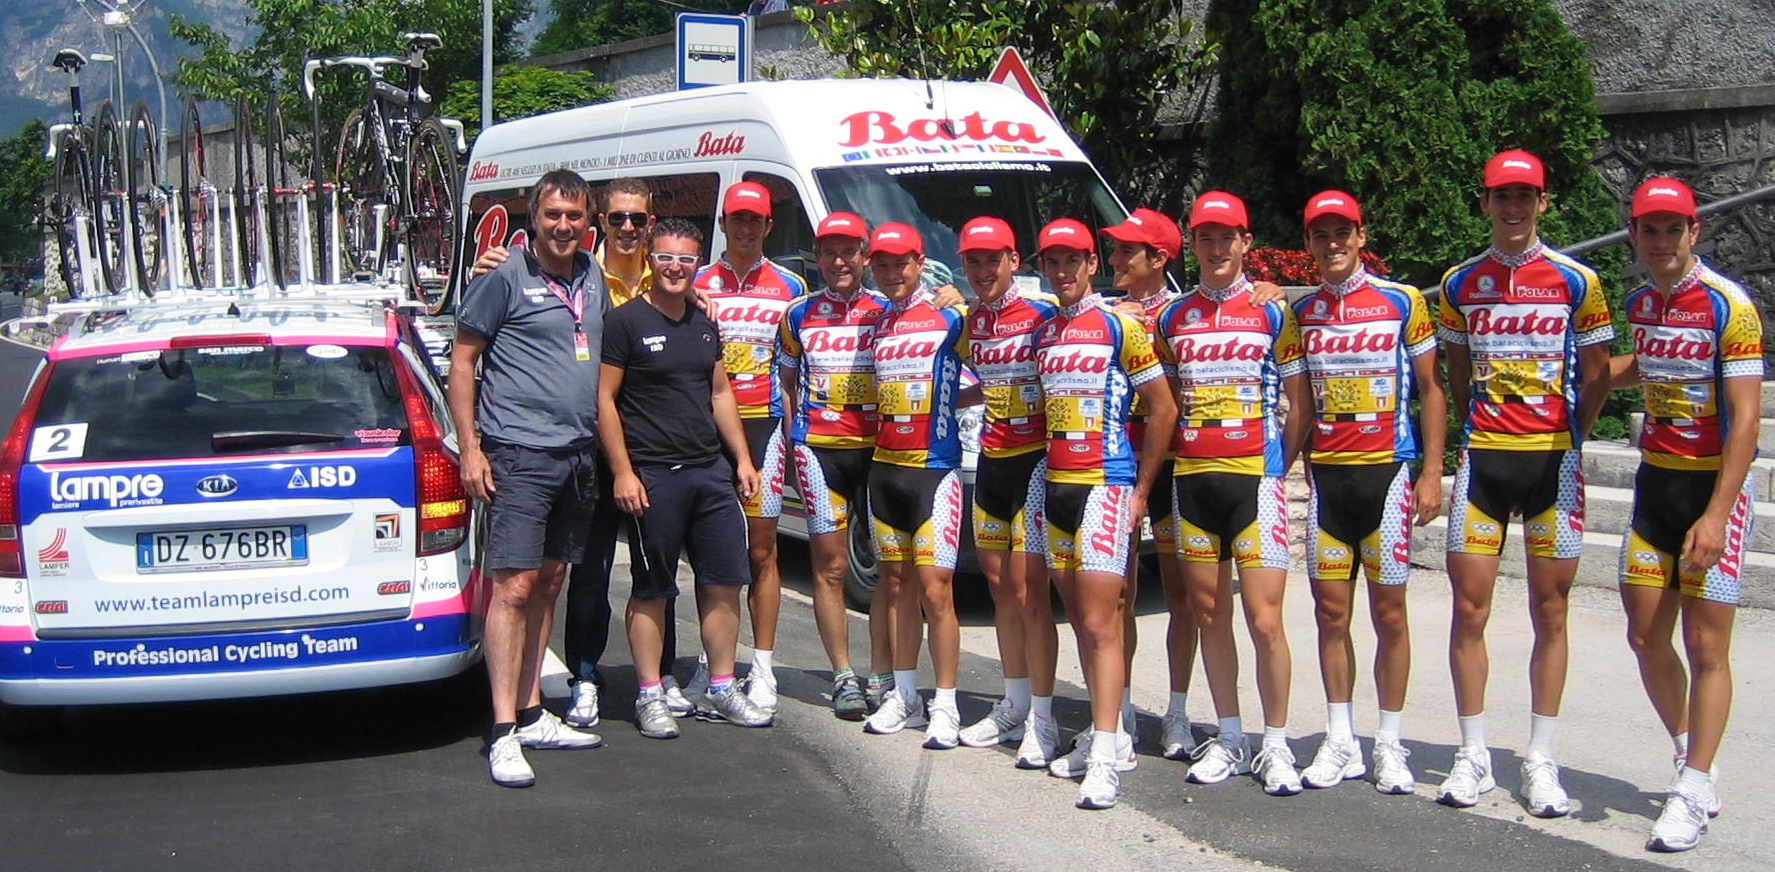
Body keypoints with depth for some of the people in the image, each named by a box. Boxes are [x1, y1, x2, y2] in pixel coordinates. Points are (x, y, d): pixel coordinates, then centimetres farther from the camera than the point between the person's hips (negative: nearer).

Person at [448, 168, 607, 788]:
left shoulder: (592, 279, 12)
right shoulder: (506, 279, -5)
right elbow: (462, 361, -4)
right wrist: (470, 449, -10)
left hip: (578, 454, 7)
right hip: (519, 455, -7)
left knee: (548, 584, 12)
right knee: (513, 587, -10)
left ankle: (532, 714, 21)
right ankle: (504, 734, -10)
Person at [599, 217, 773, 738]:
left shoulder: (704, 325, 15)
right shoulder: (625, 322, -5)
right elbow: (604, 398, -8)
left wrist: (742, 459, 15)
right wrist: (622, 471, -14)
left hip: (710, 471, 6)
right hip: (652, 475, -6)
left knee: (724, 580, 7)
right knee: (652, 590, 1)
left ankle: (721, 690, 17)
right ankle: (650, 697, 9)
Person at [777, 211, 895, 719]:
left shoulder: (888, 311, 5)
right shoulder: (799, 315, 8)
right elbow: (787, 382, 16)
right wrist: (794, 436, 8)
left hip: (879, 448, -1)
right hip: (819, 449, 1)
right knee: (830, 567, 2)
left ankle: (882, 677, 5)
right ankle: (844, 677, 10)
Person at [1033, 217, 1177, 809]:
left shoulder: (1118, 326, -6)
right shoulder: (1042, 334, 13)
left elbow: (1163, 409, -4)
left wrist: (1141, 490, -6)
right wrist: (1044, 475, 10)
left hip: (1106, 485, -7)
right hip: (1056, 487, 7)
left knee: (1100, 625, -12)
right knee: (1081, 621, 11)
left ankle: (1106, 760, -13)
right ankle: (1109, 735, 20)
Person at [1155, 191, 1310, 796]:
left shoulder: (1271, 313, 2)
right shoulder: (1173, 317, 10)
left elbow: (1298, 402, 4)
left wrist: (1278, 468, 0)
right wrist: (1167, 465, 5)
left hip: (1254, 480, -4)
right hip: (1191, 479, 4)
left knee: (1265, 620, -6)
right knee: (1209, 616, 8)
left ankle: (1276, 746, 6)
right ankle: (1229, 740, 18)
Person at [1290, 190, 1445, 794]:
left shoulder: (1402, 302, 0)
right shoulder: (1299, 312, 8)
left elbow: (1430, 389, 1)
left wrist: (1432, 472, -5)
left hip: (1387, 471, -3)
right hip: (1325, 475, 3)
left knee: (1389, 613, 2)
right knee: (1330, 612, 5)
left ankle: (1391, 745, 11)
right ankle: (1340, 741, 14)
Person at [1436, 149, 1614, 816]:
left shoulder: (1576, 281, 1)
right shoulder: (1460, 284, 7)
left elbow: (1595, 376, 7)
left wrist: (1564, 441, 4)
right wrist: (1481, 433, 11)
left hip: (1552, 461, -2)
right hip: (1482, 460, 2)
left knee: (1550, 613, 4)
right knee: (1469, 610, 0)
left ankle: (1541, 761, 12)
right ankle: (1473, 758, 10)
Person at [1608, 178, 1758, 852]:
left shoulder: (1727, 305, -15)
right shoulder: (1640, 302, 6)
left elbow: (1745, 419, -18)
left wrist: (1715, 514, -24)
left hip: (1713, 485, -6)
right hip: (1655, 480, 7)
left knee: (1705, 645, -4)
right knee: (1646, 637, 8)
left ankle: (1693, 794, 6)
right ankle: (1693, 760, 27)